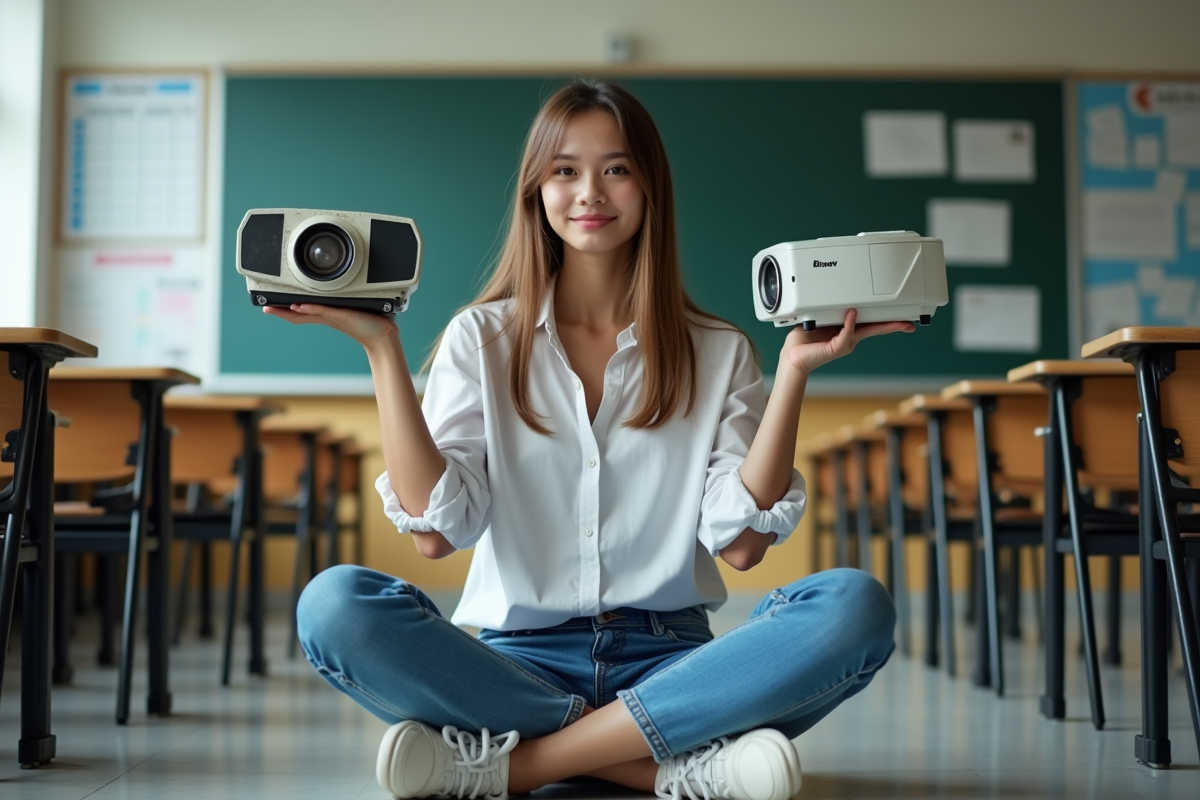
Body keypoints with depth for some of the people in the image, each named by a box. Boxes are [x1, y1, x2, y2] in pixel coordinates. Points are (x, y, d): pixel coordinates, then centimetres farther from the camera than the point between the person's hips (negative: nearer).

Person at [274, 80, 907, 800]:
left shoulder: (717, 352, 9)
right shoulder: (482, 337, 8)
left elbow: (742, 543, -3)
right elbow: (434, 530, -5)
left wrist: (794, 373, -8)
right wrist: (383, 349, -8)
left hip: (668, 659, 1)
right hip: (520, 664, 0)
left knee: (855, 607, -27)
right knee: (333, 604, -28)